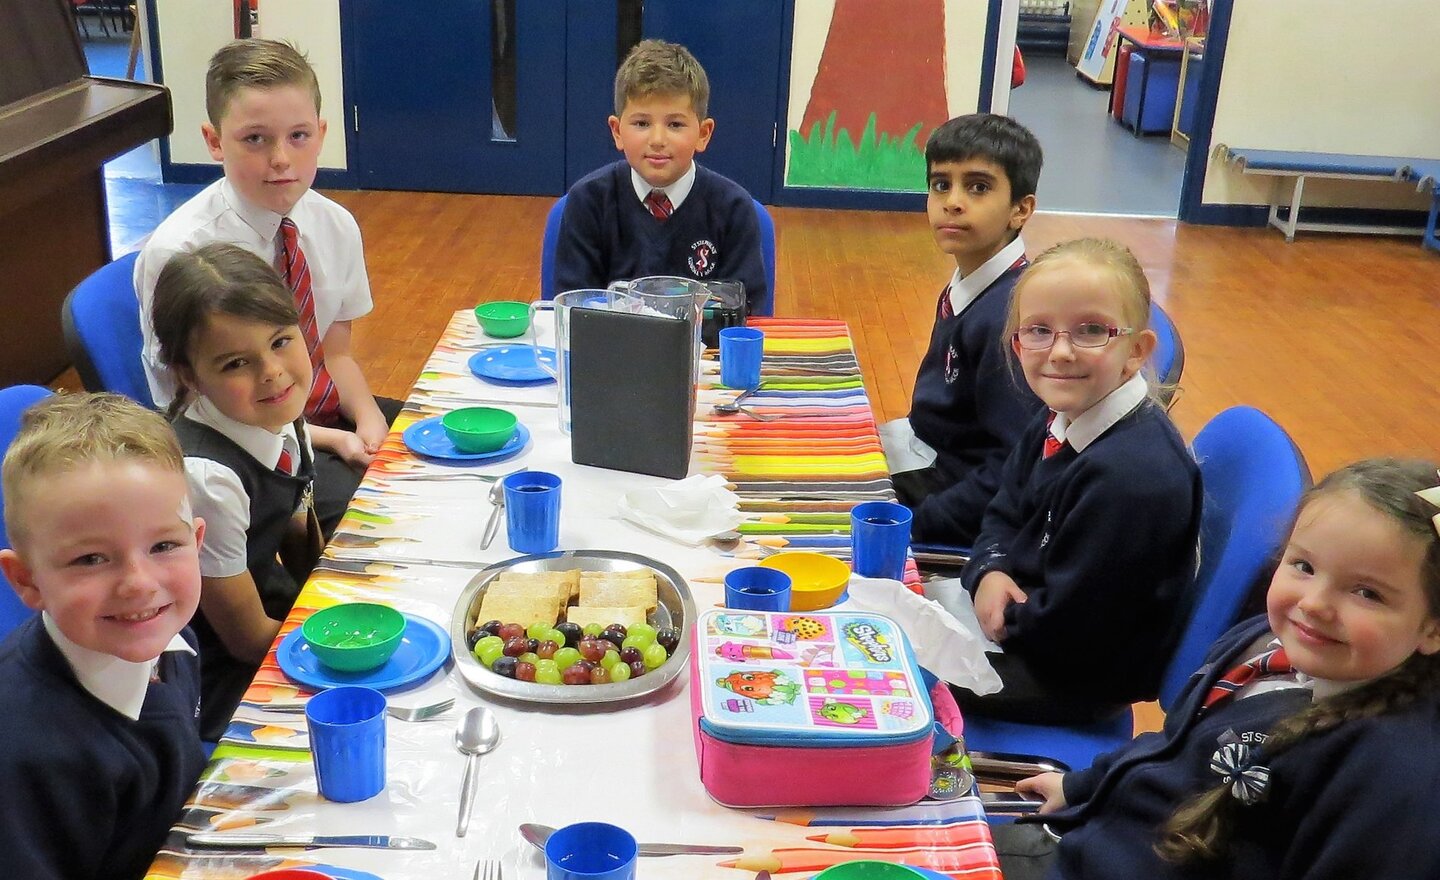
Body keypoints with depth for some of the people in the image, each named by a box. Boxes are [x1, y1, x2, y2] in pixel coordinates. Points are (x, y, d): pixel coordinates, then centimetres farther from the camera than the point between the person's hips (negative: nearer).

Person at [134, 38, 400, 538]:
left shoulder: (335, 226, -4)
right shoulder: (179, 253, -20)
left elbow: (335, 352, 6)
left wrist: (367, 420, -15)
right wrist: (333, 441, -22)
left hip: (325, 413, 6)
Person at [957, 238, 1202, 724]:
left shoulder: (1134, 475, -32)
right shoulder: (1059, 421, -3)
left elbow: (1065, 623, -28)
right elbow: (1005, 514, 11)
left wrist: (1003, 617, -12)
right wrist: (991, 570, -8)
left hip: (1080, 676, -8)